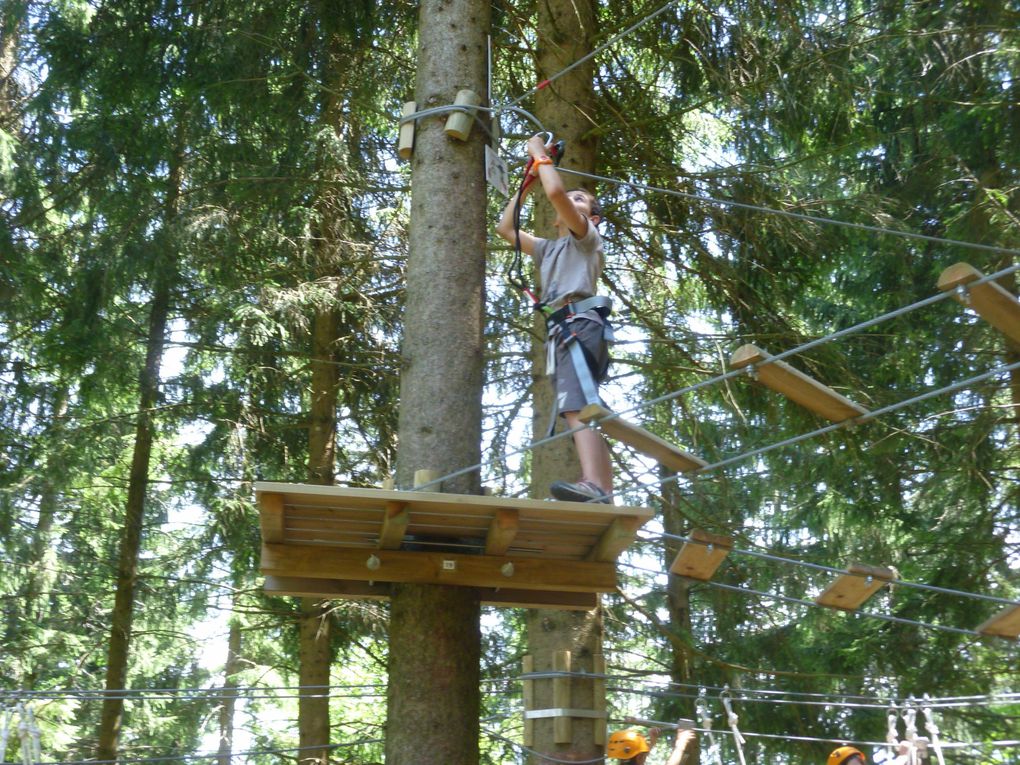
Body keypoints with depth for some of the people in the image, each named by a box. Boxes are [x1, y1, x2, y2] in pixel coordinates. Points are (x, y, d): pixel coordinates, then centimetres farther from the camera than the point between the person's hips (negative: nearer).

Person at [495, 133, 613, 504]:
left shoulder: (587, 237, 13)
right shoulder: (549, 248, 36)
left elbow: (555, 192, -4)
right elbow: (505, 227, 36)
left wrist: (541, 155, 12)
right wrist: (528, 176, 33)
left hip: (580, 323, -9)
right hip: (563, 331, 9)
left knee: (576, 406, -30)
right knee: (585, 412, -1)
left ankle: (592, 485, -47)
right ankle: (604, 500, -6)